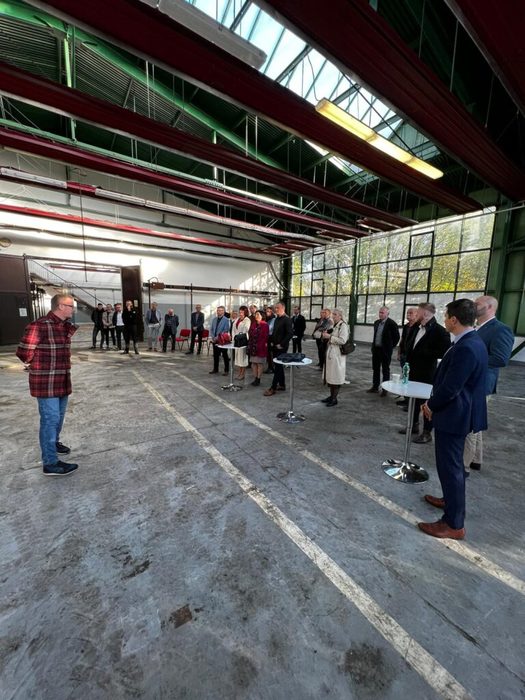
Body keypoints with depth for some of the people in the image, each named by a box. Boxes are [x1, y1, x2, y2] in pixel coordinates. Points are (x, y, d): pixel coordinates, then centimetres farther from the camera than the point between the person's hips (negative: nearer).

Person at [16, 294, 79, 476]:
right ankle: (50, 463, 6)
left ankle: (53, 442, 43)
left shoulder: (66, 326, 6)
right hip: (46, 382, -8)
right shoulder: (39, 326, -19)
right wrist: (38, 365, 3)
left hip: (62, 380, 8)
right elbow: (23, 353, -12)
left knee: (59, 416, 21)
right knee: (50, 419, -3)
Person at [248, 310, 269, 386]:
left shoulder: (264, 325, -7)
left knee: (260, 363, 1)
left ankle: (258, 379, 9)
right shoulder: (253, 324, 12)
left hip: (261, 347, -6)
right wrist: (250, 345, 5)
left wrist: (264, 344, -16)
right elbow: (250, 335, 12)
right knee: (253, 363, 9)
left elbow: (266, 337, -11)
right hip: (253, 347, 7)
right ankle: (255, 378, 18)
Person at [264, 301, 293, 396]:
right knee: (278, 366, 14)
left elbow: (289, 334, -19)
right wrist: (271, 342, 10)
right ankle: (282, 385, 26)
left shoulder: (287, 319, -11)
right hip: (275, 346, 9)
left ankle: (273, 388, -1)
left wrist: (281, 344, -18)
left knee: (277, 367, -5)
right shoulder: (277, 319, 14)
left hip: (281, 347, -9)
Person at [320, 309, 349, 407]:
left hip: (337, 355, -9)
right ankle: (331, 396, 25)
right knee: (330, 375, 13)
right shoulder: (334, 325, 15)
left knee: (336, 376, -1)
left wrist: (329, 337, -19)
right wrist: (326, 335, 5)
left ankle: (334, 399, 9)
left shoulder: (343, 326, -11)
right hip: (330, 354, 9)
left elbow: (342, 340, -21)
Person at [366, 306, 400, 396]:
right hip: (376, 349, 6)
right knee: (375, 369, 13)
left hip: (385, 350, -6)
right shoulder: (376, 323, 8)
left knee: (385, 370, 5)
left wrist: (391, 347, -3)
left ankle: (385, 389, 14)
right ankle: (375, 387, 23)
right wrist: (374, 346, 12)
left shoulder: (392, 324, -12)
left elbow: (396, 337, -6)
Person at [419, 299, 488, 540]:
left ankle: (454, 524, 17)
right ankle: (452, 500, 45)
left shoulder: (466, 348, -26)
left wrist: (431, 406, -8)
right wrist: (434, 403, 9)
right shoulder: (473, 342, 6)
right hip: (459, 411, 10)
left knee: (450, 466, 2)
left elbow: (450, 387, -25)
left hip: (454, 415, -10)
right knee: (452, 463, 25)